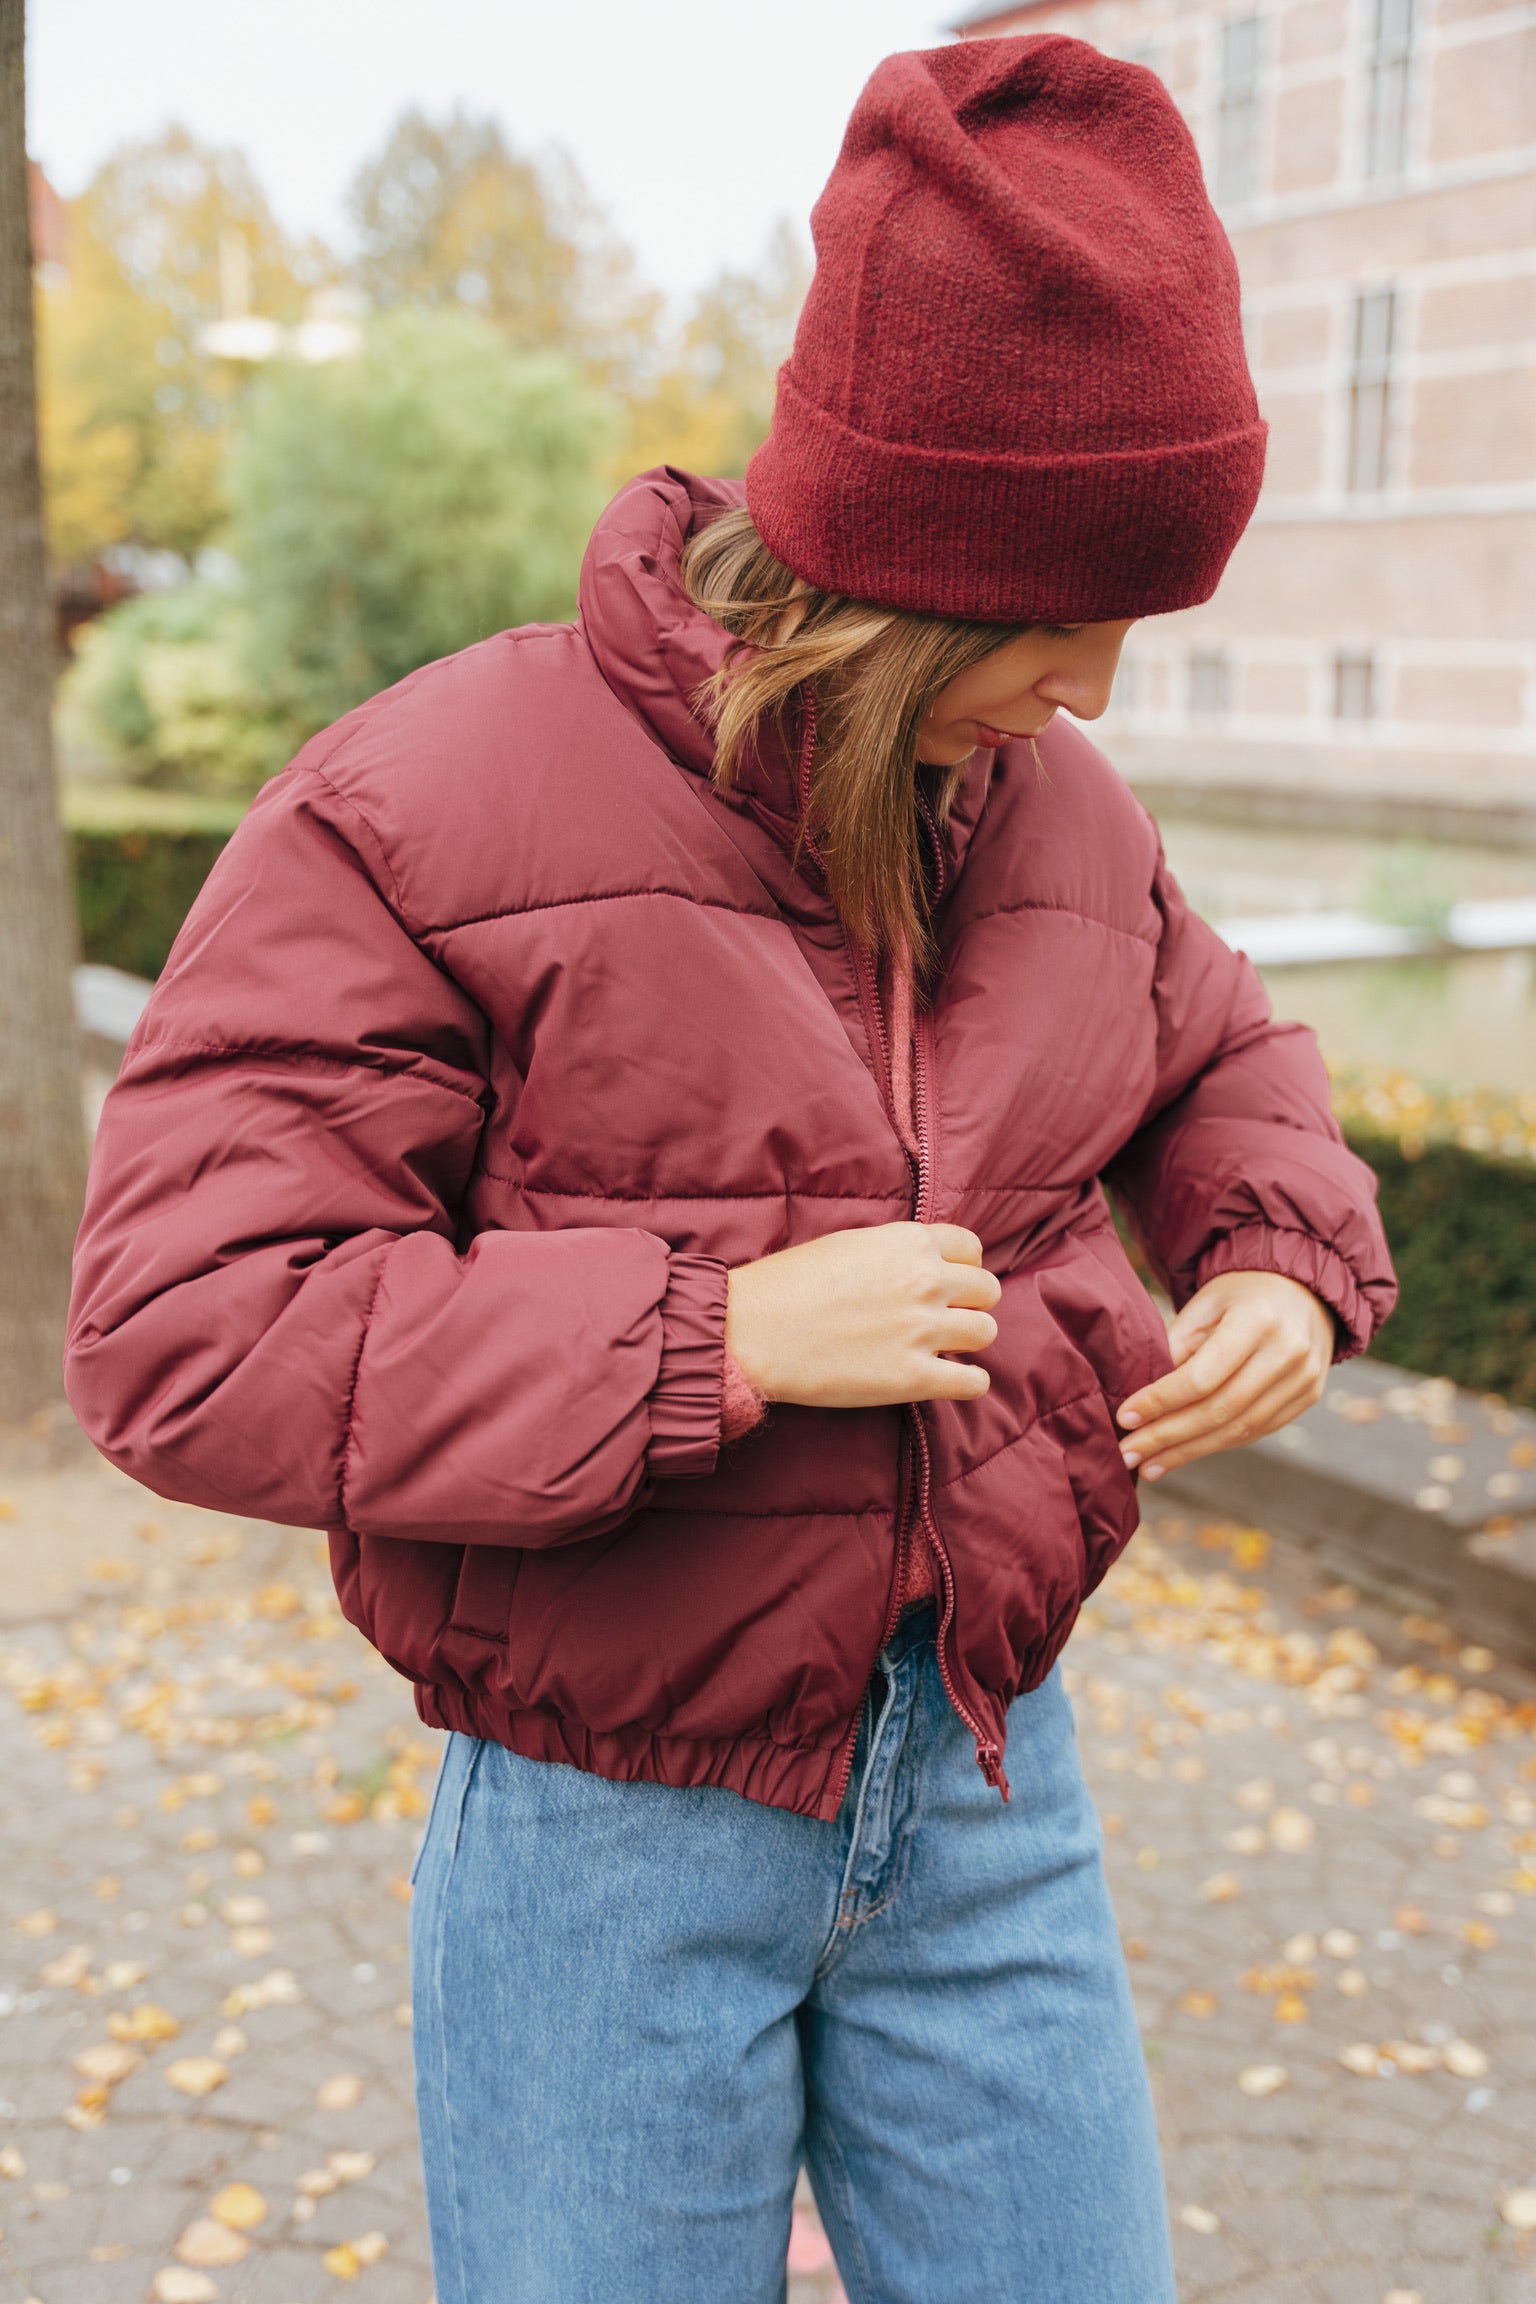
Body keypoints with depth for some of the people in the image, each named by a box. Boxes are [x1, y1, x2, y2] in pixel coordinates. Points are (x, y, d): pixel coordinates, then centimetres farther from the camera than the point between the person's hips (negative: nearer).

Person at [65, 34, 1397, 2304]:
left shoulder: (1060, 816, 2)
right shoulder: (428, 809, -16)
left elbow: (1224, 1064, 22)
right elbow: (182, 1335, -20)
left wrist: (1290, 1271, -2)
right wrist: (723, 1333, -26)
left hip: (984, 1777, 5)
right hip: (612, 1832, -4)